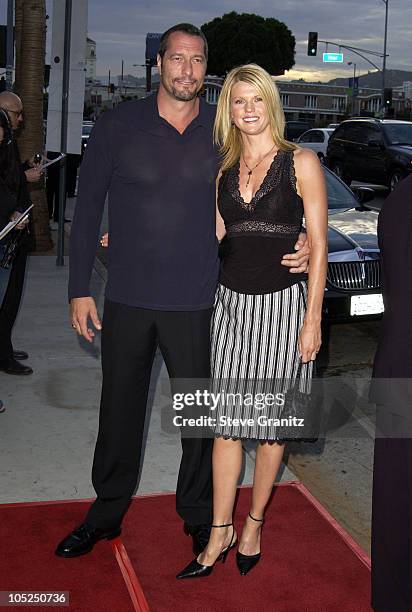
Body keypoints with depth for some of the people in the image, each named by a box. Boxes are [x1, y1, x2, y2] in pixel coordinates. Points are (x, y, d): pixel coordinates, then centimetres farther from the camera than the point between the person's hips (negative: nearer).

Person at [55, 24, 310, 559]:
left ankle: (199, 517, 31)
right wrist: (80, 290, -1)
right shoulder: (119, 125, -1)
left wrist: (299, 246, -7)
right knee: (120, 411, 13)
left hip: (196, 303, 0)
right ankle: (107, 513, 33)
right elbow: (88, 208, 2)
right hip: (127, 300, 0)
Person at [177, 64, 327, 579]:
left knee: (270, 421, 7)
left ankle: (254, 525, 24)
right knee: (227, 421, 5)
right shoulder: (225, 170, 10)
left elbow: (318, 245, -5)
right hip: (231, 302, 4)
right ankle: (219, 534, 16)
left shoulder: (301, 163, -3)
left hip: (282, 304, -3)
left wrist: (312, 318, -9)